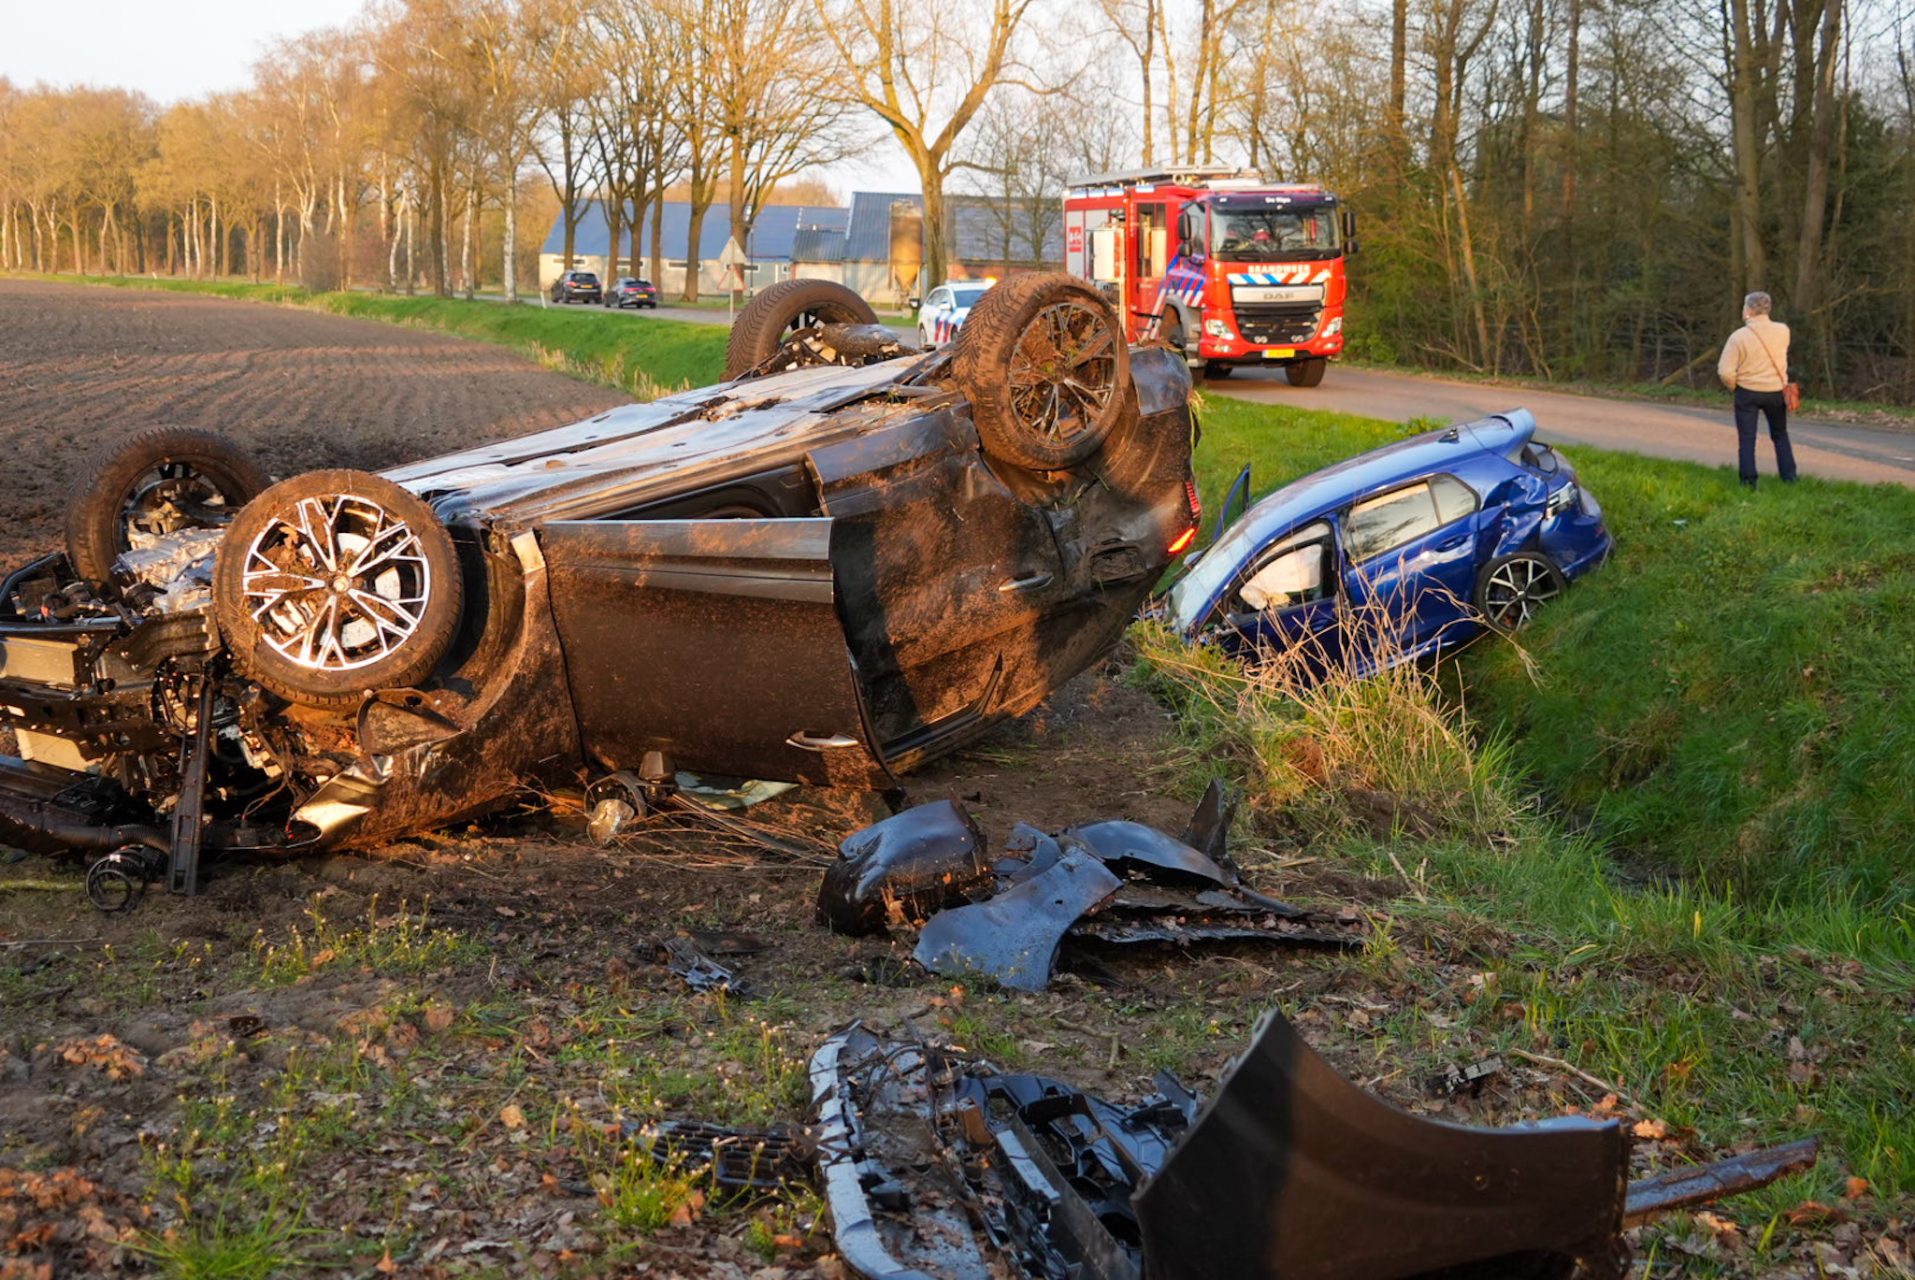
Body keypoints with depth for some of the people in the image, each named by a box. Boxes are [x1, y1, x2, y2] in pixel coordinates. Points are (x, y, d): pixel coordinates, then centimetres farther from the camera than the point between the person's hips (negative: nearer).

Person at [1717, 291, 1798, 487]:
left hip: (1747, 392, -3)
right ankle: (1789, 477, 18)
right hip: (1776, 390, 3)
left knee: (1746, 438, 5)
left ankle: (1748, 481, 2)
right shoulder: (1783, 331, -6)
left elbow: (1725, 372, -18)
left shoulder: (1738, 337, -17)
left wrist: (1733, 388, 3)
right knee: (1780, 436, 19)